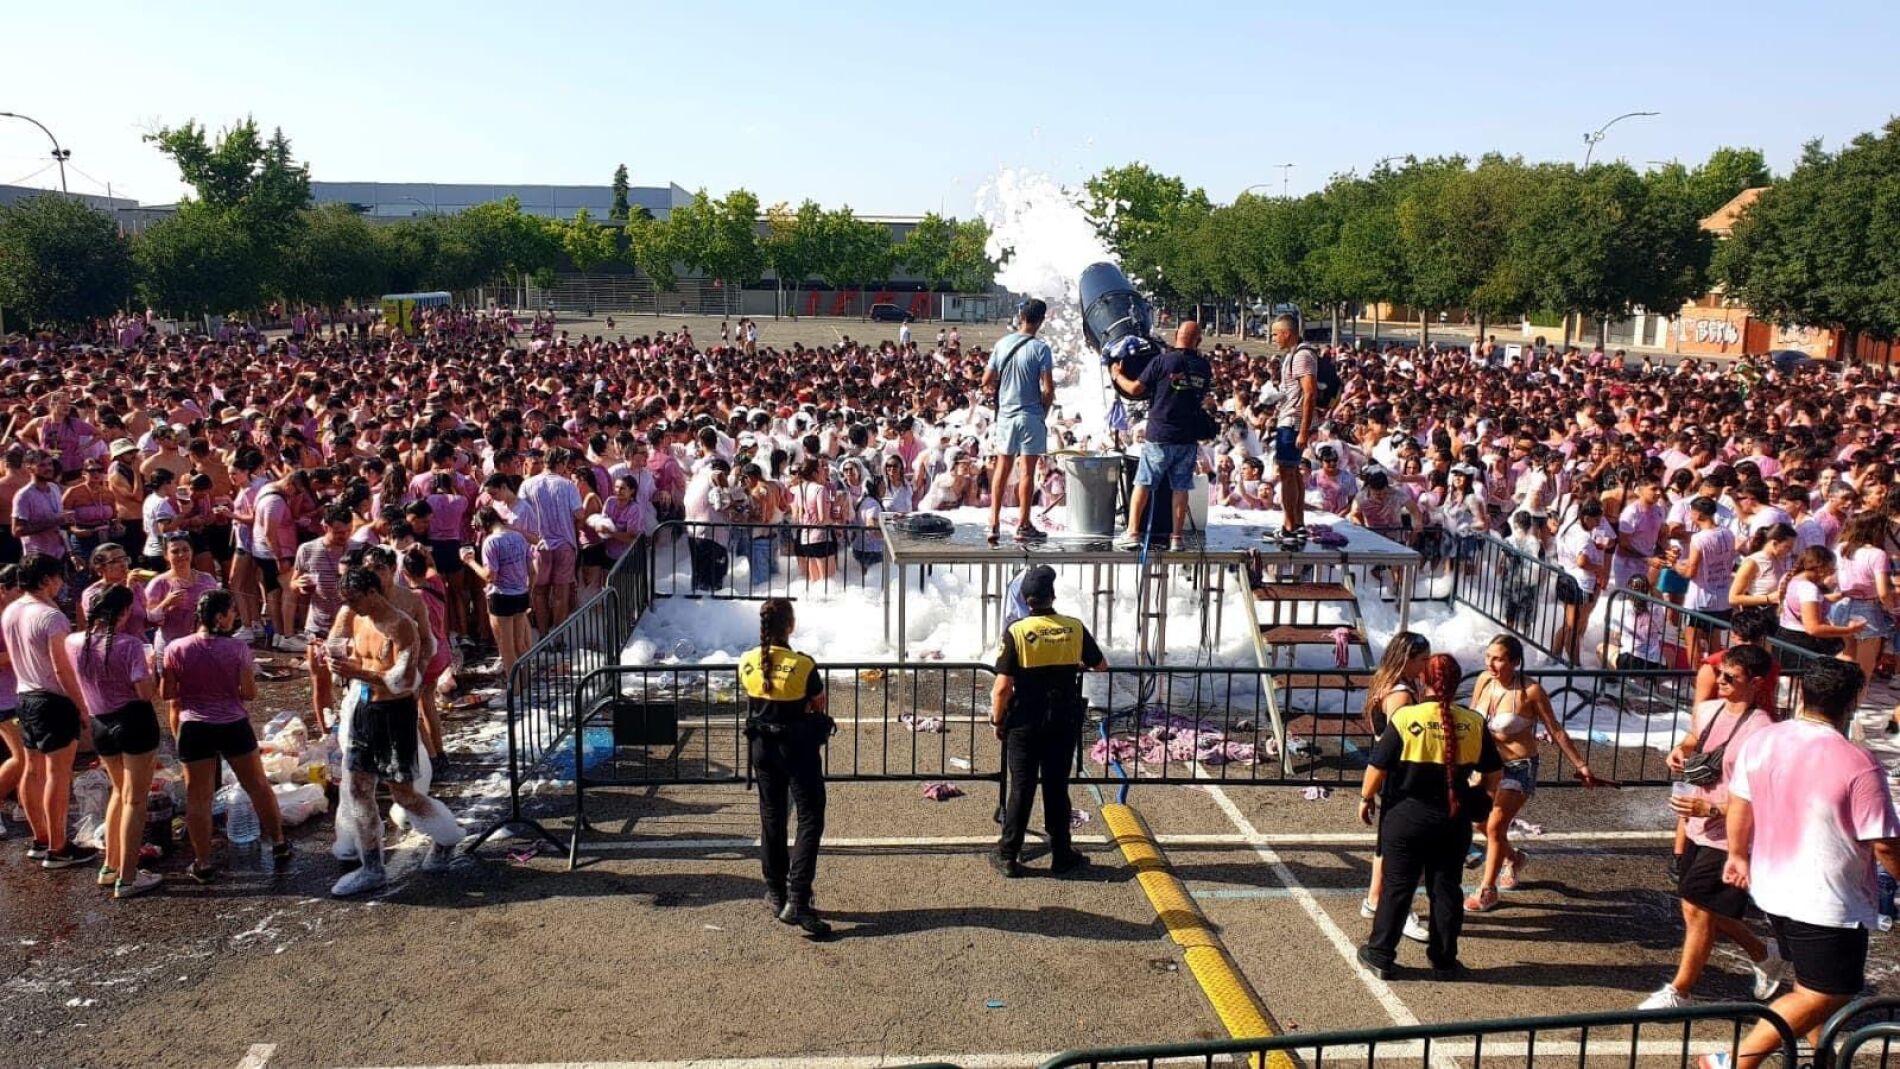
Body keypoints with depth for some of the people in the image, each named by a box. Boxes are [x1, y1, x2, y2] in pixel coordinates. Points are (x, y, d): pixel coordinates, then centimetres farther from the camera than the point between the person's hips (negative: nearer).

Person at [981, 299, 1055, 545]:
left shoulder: (1002, 344, 3)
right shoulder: (1040, 348, -10)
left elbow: (986, 382, 4)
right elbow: (1048, 389, -14)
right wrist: (1044, 411, 2)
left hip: (1005, 414, 4)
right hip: (1031, 415, -4)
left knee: (1001, 470, 10)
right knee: (1027, 471, 2)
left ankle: (994, 524, 9)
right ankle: (1023, 526, 6)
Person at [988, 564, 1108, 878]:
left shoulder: (1016, 632, -14)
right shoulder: (1075, 628, -5)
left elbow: (1002, 687, -15)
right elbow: (1101, 666, 10)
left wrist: (997, 721, -1)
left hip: (1025, 723, -2)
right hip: (1064, 722, 2)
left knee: (1021, 789, 6)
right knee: (1057, 787, 13)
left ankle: (1008, 856, 13)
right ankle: (1061, 855, 21)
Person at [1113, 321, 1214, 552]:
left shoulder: (1162, 361, -9)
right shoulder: (1204, 367, 4)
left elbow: (1135, 389, -5)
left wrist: (1117, 376, 13)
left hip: (1160, 436, -3)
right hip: (1189, 437, 3)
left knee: (1142, 485, 5)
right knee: (1181, 488, 7)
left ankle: (1133, 533, 4)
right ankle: (1176, 539, 7)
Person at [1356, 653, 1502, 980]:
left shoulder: (1405, 718, -14)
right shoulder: (1474, 723, -4)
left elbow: (1378, 767, -11)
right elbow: (1492, 772, 5)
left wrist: (1366, 798, 4)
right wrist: (1481, 800, 22)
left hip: (1406, 816, -2)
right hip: (1454, 821, 2)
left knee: (1397, 887, 8)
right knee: (1446, 889, 13)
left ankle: (1380, 955, 15)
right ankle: (1444, 961, 21)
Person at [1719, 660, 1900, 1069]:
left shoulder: (1761, 740, -4)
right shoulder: (1858, 765, -22)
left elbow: (1739, 806, 8)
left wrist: (1738, 855, 23)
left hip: (1770, 889, 7)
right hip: (1828, 902, -7)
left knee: (1811, 981, 24)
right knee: (1822, 996, 5)